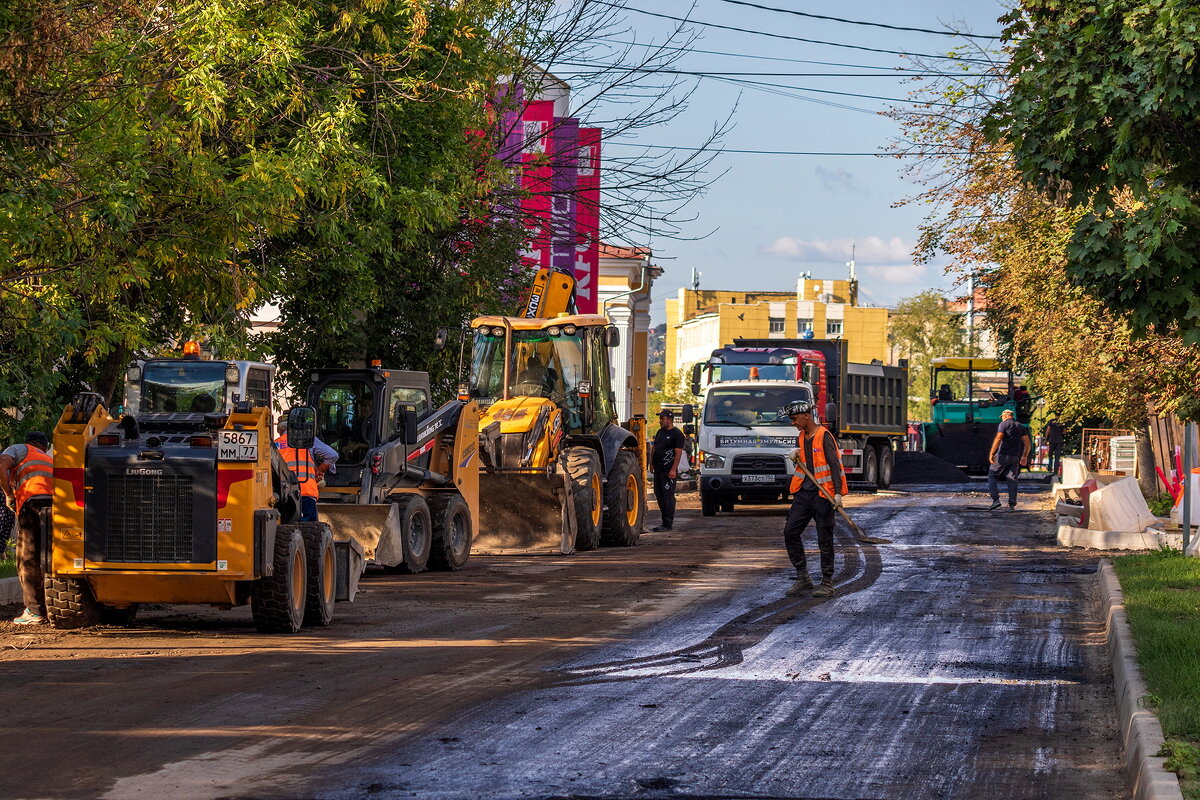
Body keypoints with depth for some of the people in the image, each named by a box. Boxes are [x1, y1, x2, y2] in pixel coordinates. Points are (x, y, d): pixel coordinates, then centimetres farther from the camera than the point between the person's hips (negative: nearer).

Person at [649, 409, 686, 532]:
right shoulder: (660, 432, 17)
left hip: (668, 471, -9)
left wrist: (673, 470, -20)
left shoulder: (677, 434, -9)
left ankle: (668, 524, -8)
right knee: (659, 495, 11)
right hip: (658, 470, 9)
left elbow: (678, 453, -14)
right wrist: (651, 462, 13)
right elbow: (654, 447, 24)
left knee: (668, 496, -8)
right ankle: (667, 520, 19)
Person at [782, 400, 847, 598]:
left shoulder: (824, 436, -9)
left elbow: (834, 464, -14)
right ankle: (803, 578, 9)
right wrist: (795, 457, 1)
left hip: (822, 494, -8)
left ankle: (827, 583, 4)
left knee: (825, 539, -2)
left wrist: (837, 493, -22)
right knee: (790, 532, 1)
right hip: (803, 493, 8)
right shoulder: (801, 438, 14)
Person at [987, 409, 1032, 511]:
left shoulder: (1004, 424, -3)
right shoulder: (1020, 426, 16)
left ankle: (996, 499, -12)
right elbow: (1027, 443, 15)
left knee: (992, 476, 3)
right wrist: (1024, 457, 22)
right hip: (1015, 457, 5)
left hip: (1003, 455, -5)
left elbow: (998, 439, -15)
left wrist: (991, 454, -16)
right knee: (1012, 479, 6)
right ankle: (1012, 504, -1)